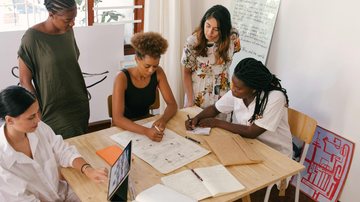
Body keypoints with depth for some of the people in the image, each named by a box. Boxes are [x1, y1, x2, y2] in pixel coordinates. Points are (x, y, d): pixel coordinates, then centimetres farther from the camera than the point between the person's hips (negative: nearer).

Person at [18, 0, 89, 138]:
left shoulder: (68, 31, 0)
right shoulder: (32, 37, -16)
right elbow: (25, 81, -11)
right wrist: (39, 113, -12)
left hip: (80, 106, 5)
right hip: (54, 112, -5)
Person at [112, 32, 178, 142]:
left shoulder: (158, 73, -8)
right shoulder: (123, 78, -21)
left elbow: (172, 104, -5)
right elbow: (117, 118, -28)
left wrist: (163, 119, -27)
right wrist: (146, 131, -41)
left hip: (146, 122, 4)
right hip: (125, 128, -3)